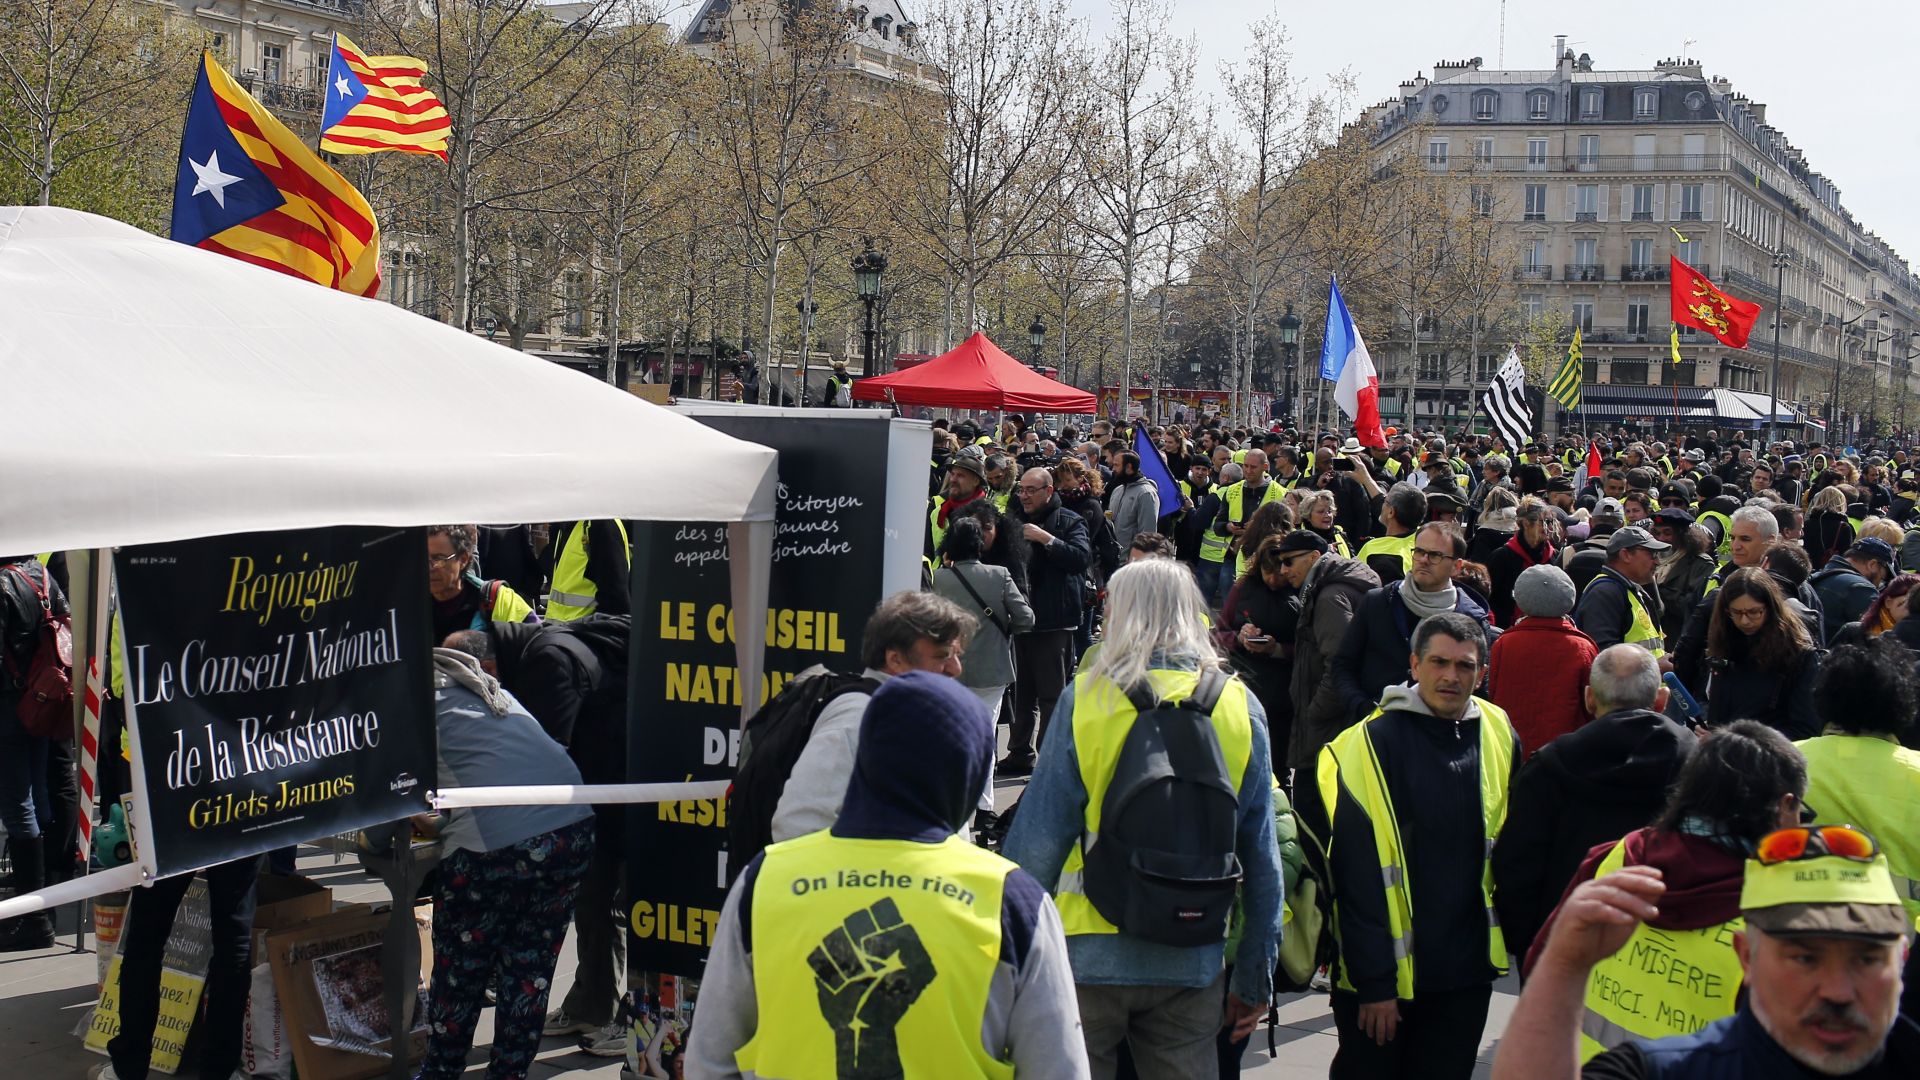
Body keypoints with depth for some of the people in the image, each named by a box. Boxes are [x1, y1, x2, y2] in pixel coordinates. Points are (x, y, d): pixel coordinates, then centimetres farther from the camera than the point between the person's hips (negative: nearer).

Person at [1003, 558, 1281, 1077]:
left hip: (1090, 954, -3)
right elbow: (1261, 856, 4)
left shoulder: (1085, 700, -7)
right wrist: (1254, 979, 13)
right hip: (1192, 963, 3)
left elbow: (1038, 839, -8)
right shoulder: (1240, 707, 2)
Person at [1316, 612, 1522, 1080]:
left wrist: (1504, 939, 13)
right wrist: (1373, 982, -15)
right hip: (1383, 974, -4)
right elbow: (1357, 875, -14)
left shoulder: (1500, 739, 3)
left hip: (1467, 971, 4)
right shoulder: (1369, 744, -13)